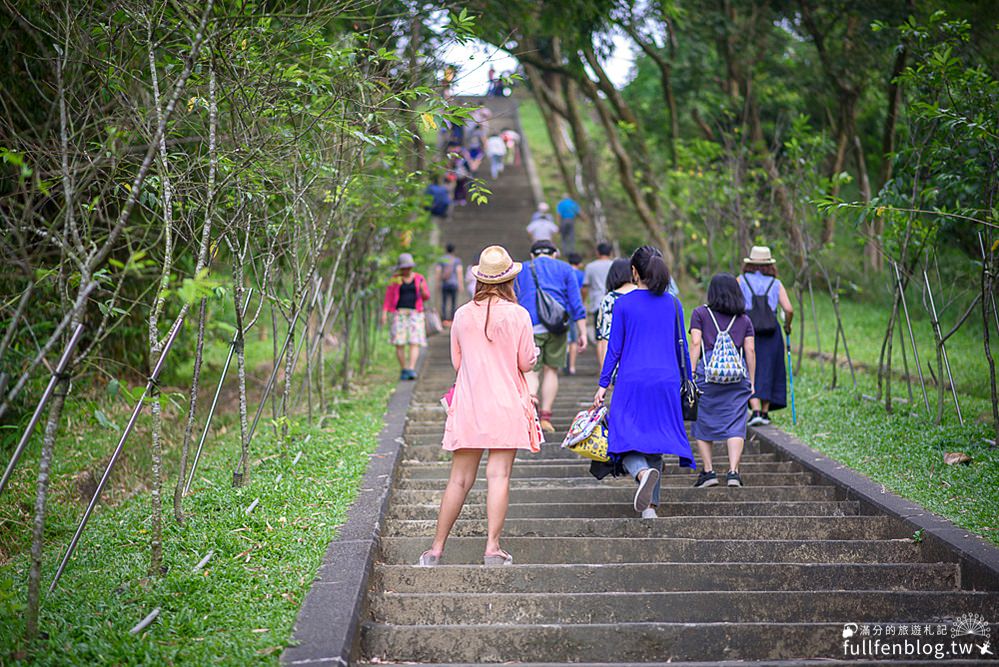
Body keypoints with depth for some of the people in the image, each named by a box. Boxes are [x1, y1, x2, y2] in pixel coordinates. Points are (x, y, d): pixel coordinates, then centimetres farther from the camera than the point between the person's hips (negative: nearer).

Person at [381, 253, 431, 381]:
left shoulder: (419, 278, 6)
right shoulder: (395, 279, 3)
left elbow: (426, 297, 6)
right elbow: (388, 297, 2)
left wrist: (423, 291, -16)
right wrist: (384, 313, -9)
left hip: (415, 314, 0)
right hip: (399, 313, 0)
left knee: (414, 342, -13)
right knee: (399, 343, -3)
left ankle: (411, 370, -20)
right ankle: (403, 370, 11)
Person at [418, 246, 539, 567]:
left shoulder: (463, 315, 3)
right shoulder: (517, 315, -5)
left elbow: (456, 362, 12)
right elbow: (526, 363, -2)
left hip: (468, 405, 3)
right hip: (505, 405, -3)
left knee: (459, 479, 7)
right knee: (499, 475, -1)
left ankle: (436, 548, 9)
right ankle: (492, 547, -4)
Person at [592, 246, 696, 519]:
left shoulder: (623, 304, -3)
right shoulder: (673, 304, 5)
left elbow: (614, 348, -2)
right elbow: (681, 346, 10)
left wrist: (603, 384, 4)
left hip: (631, 383, -3)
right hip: (666, 382, 3)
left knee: (626, 441, 0)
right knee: (655, 439, 11)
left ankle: (643, 472, -32)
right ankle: (650, 505, 9)